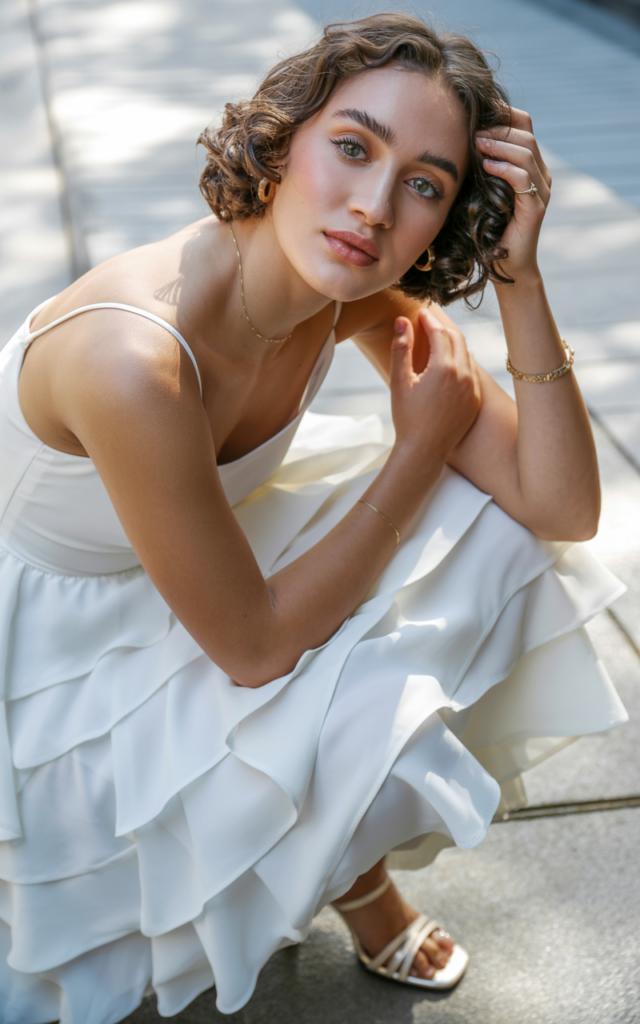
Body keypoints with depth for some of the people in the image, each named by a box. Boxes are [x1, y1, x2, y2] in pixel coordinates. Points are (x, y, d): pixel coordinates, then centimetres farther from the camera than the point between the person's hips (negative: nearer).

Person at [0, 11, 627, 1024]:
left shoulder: (368, 299, -15)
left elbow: (563, 511, -14)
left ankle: (348, 857, 12)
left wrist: (518, 276, -25)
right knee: (369, 717, -23)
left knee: (486, 532, -7)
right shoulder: (135, 358, -38)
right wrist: (422, 444, -21)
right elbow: (254, 648, -27)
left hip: (200, 551, 7)